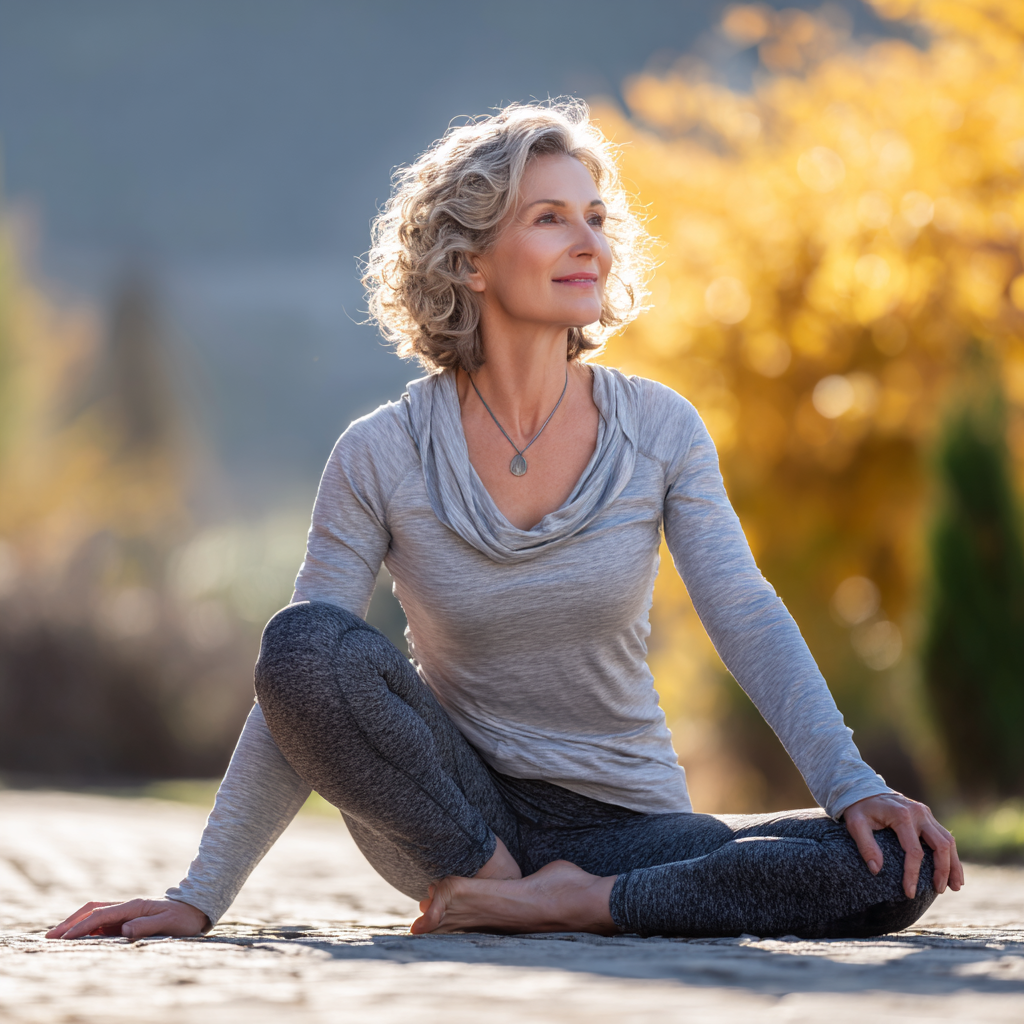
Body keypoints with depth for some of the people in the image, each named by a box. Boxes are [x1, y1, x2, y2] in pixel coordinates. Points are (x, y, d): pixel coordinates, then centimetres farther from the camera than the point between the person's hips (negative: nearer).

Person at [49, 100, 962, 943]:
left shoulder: (660, 432, -2)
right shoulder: (383, 457, -7)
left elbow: (749, 621, -10)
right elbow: (295, 693, -7)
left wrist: (853, 786, -25)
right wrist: (201, 898, -12)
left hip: (626, 819, 1)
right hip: (459, 816, -1)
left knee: (893, 870, -25)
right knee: (306, 643, -30)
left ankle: (572, 903, -18)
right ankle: (488, 885, -16)